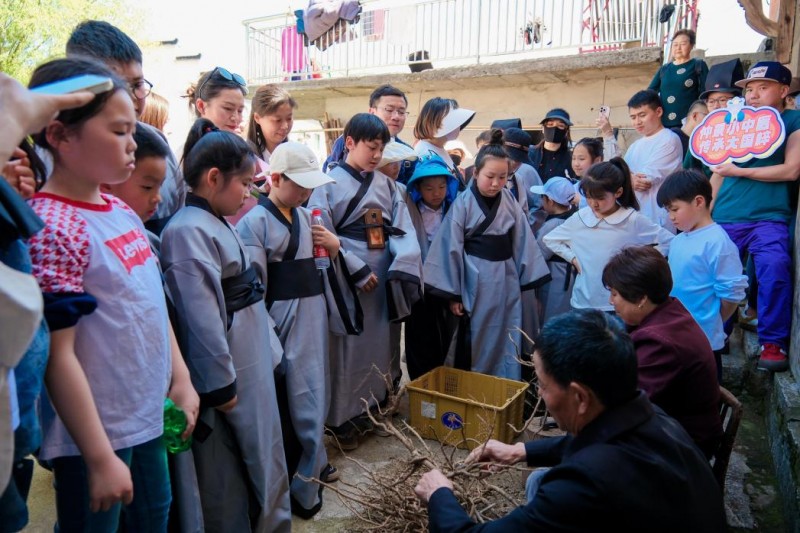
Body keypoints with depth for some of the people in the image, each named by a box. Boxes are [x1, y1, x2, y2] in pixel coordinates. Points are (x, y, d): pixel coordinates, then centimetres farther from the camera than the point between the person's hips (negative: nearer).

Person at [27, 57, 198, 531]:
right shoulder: (52, 227, -20)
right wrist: (100, 458, -18)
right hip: (95, 437, -7)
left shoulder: (122, 212, 4)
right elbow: (58, 354, -21)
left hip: (149, 418, 8)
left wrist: (181, 377, 10)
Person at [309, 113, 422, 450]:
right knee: (349, 347, 2)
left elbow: (403, 229, 3)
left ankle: (377, 408, 31)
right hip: (348, 278, -5)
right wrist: (358, 271, -15)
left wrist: (402, 269, -13)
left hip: (386, 276, 5)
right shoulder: (330, 183, -5)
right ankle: (342, 418, 16)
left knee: (382, 343, 14)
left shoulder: (386, 184, 9)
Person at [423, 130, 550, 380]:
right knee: (474, 344, 9)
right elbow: (452, 249, -9)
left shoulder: (509, 201, 0)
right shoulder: (463, 203, -10)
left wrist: (526, 280, 6)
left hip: (507, 281, 4)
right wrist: (452, 293, -6)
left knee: (507, 343, 12)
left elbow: (522, 241, 6)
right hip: (476, 282, -3)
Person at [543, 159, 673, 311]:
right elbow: (549, 239, 12)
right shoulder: (579, 218, -1)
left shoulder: (633, 220, -9)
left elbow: (668, 241, -2)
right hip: (583, 303, 3)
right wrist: (573, 258, 3)